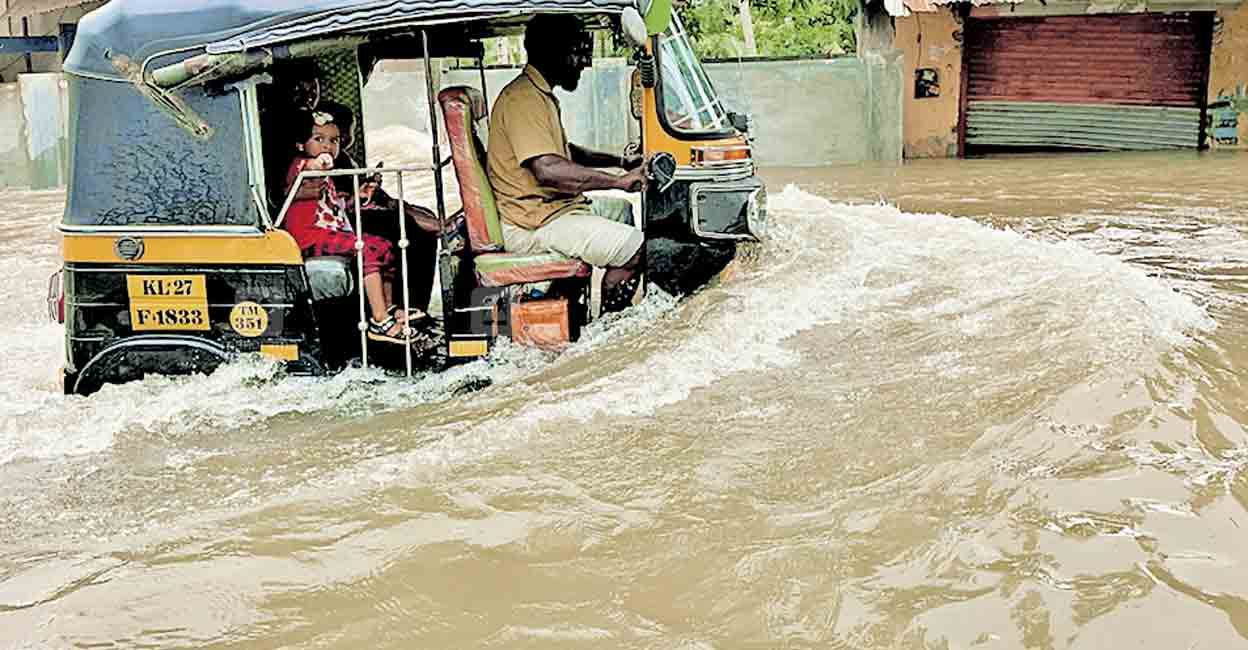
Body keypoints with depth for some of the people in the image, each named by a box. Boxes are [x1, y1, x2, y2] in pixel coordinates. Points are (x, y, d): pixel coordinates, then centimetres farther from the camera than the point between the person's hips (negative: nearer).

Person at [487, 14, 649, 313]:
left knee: (621, 209, 27)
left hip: (551, 207, 11)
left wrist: (621, 161, 18)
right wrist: (619, 181, -26)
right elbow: (548, 170, -32)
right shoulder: (523, 99, -20)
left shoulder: (540, 94, 15)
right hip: (530, 225, -11)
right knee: (634, 247, -17)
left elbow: (564, 151, 28)